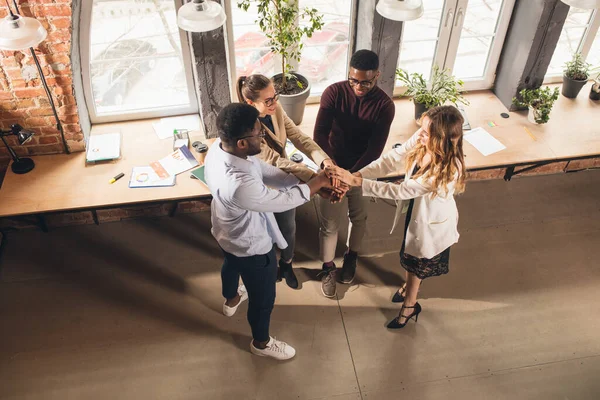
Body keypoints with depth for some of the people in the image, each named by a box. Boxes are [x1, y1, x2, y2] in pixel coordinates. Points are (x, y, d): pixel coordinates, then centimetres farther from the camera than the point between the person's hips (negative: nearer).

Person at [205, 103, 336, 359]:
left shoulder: (219, 147, -19)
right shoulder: (240, 185, -45)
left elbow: (265, 171, -9)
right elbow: (283, 201, -30)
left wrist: (308, 185, -11)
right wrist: (318, 182, -17)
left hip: (226, 233, 8)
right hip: (251, 245, -8)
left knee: (231, 265, 38)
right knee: (263, 298, 19)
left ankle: (231, 299, 71)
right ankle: (261, 342, 48)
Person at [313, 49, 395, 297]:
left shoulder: (384, 105, -18)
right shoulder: (333, 92, -17)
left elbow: (375, 149, -21)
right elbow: (320, 134, -24)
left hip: (363, 171, 1)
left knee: (358, 218, 21)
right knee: (329, 223, 10)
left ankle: (351, 256, 49)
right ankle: (328, 267, 34)